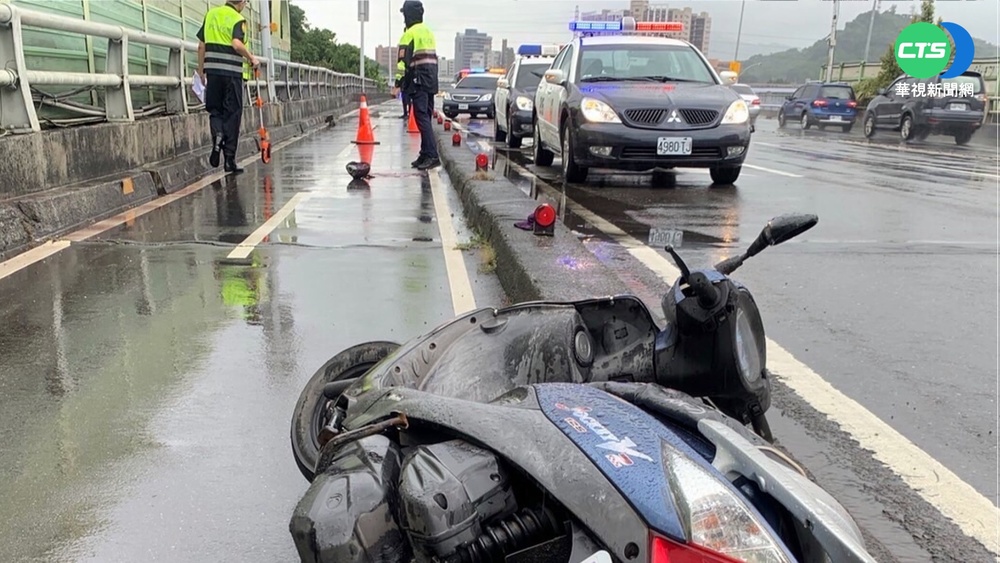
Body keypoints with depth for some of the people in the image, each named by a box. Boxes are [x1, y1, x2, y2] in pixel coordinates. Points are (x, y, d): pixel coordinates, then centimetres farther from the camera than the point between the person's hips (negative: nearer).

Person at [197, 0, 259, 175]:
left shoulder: (211, 14, 12)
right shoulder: (238, 19, -5)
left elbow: (201, 45, 13)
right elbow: (237, 44, -23)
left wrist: (201, 70, 20)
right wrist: (251, 58, -8)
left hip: (212, 69, 4)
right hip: (232, 71, -4)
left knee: (215, 109, 17)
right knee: (232, 114, 3)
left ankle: (217, 134, -15)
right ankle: (229, 159, 5)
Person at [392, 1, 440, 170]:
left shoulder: (410, 34, -7)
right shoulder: (429, 32, 19)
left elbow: (404, 61, -13)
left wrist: (398, 84, -12)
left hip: (418, 81, -9)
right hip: (432, 81, 9)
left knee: (422, 118, -12)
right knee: (426, 118, 12)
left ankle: (432, 156, -19)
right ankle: (425, 155, 15)